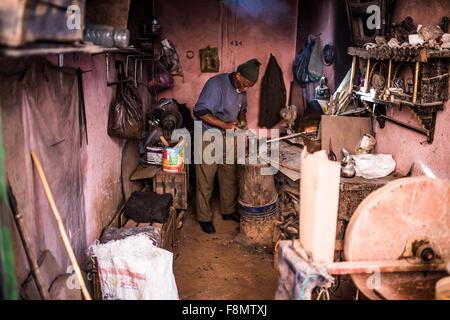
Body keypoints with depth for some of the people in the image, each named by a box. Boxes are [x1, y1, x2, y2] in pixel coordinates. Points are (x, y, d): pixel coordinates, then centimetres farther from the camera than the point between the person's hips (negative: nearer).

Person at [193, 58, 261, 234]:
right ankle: (204, 218, 14)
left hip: (228, 137, 7)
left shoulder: (242, 89, 2)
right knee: (206, 180, 1)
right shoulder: (216, 84, -22)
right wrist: (224, 124, -28)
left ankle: (228, 211, 31)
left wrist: (242, 119, -2)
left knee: (230, 177, 14)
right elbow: (200, 111, -25)